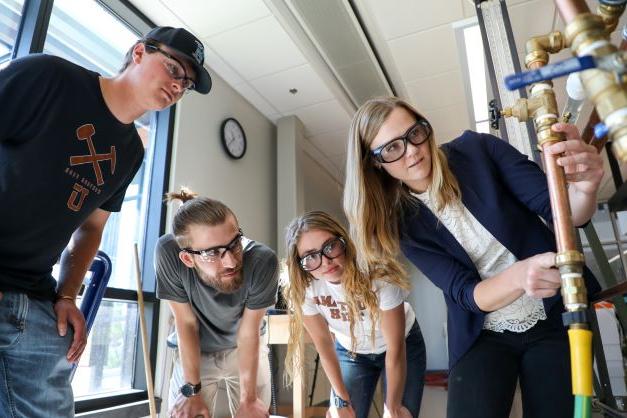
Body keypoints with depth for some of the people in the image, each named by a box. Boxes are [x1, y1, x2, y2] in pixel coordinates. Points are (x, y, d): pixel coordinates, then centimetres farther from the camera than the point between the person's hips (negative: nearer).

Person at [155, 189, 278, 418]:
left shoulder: (262, 261, -36)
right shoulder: (168, 252, -33)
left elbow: (249, 333, -22)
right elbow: (186, 322, -19)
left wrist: (248, 399, -12)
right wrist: (191, 391, -13)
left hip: (245, 351, 0)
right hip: (195, 352, 1)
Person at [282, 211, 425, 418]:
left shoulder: (378, 275, -36)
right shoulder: (302, 288, -27)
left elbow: (395, 349, -25)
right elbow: (324, 345, -13)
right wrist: (342, 400, -7)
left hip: (404, 346, -1)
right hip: (350, 352, 2)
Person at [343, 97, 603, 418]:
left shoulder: (479, 150, -13)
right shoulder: (402, 223, -13)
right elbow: (466, 293, -18)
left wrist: (584, 189, -39)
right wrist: (518, 276, -40)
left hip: (555, 317, 1)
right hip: (483, 337, 0)